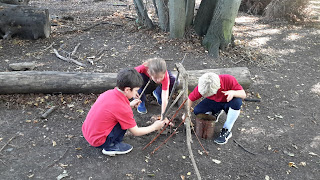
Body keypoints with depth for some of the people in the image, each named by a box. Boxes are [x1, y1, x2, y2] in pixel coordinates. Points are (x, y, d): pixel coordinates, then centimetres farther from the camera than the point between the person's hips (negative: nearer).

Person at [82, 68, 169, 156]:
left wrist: (130, 105, 14)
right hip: (97, 141, -8)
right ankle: (111, 147, 2)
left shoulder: (109, 93, -3)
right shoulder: (124, 109, -23)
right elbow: (136, 132, -10)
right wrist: (154, 127, 3)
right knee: (126, 121, -10)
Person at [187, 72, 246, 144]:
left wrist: (233, 92, -47)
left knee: (237, 101, -37)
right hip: (214, 102, 2)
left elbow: (243, 94, -26)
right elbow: (190, 98, -14)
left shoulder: (229, 80, -33)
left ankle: (227, 131, -18)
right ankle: (215, 112, 14)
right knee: (197, 111, -21)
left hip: (227, 102, -2)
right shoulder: (201, 86, -27)